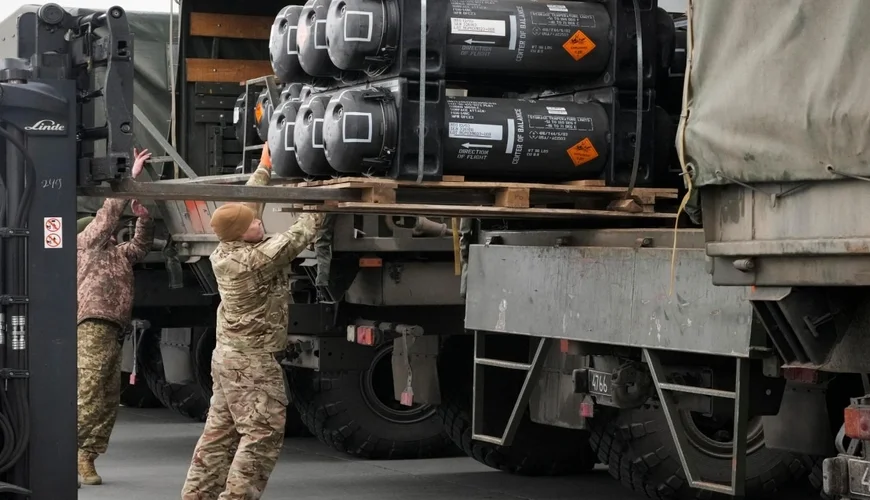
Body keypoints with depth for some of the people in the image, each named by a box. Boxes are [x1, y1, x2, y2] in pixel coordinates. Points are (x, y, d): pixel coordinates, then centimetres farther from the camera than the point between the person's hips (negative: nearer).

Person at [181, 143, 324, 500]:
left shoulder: (223, 253, 2)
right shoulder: (257, 259, -22)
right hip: (253, 362, -9)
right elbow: (298, 237, -14)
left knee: (220, 432, 12)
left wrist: (265, 167, 21)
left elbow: (247, 204, 13)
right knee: (263, 434, -7)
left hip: (228, 355, 9)